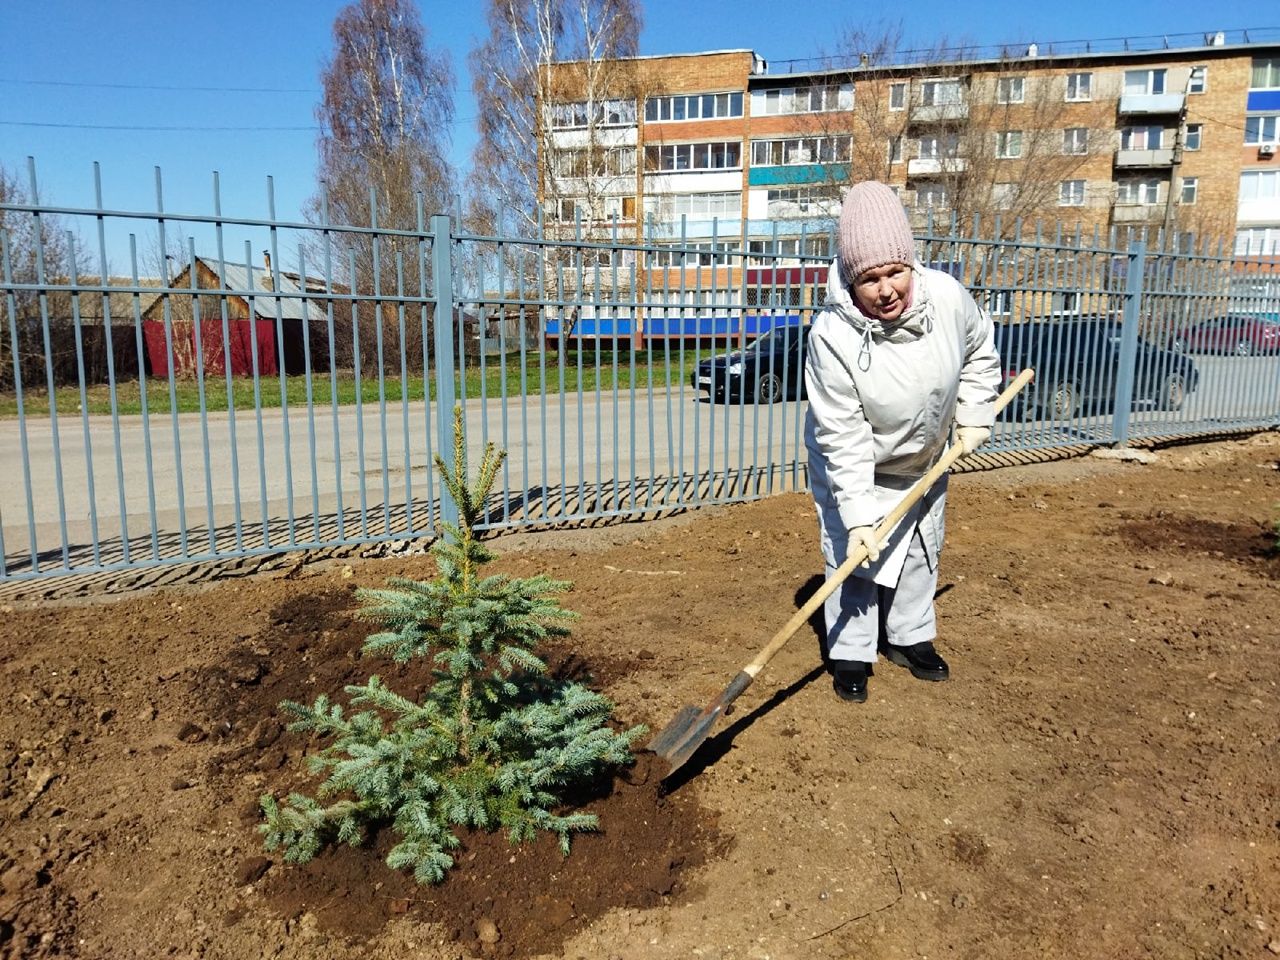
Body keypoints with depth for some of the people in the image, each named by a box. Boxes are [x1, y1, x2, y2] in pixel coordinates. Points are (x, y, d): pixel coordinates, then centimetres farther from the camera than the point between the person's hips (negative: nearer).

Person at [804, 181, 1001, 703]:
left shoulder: (947, 296, -24)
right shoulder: (832, 336, -35)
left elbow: (979, 352, 0)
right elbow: (843, 438, -32)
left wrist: (973, 416, -4)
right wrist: (858, 516, -32)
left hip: (924, 459, 5)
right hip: (855, 466, -5)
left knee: (921, 549, 17)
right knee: (854, 558, -2)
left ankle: (910, 639, 37)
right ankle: (850, 656, 18)